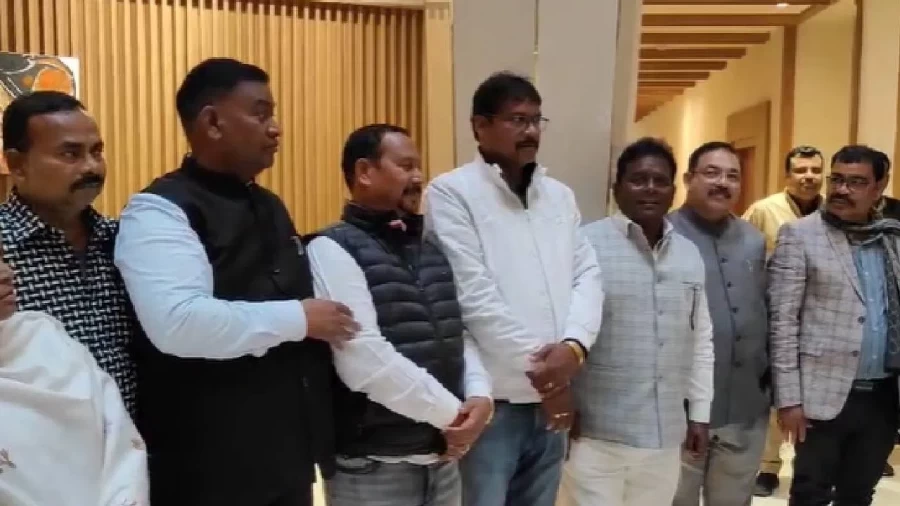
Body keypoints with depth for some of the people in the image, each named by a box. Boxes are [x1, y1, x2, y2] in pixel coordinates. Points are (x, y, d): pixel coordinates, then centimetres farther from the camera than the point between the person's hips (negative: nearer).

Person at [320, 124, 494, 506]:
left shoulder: (431, 250, 12)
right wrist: (450, 414, -14)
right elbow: (366, 360, -21)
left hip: (443, 457, 7)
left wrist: (480, 395, -7)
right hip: (373, 464, -6)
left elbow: (459, 333, 12)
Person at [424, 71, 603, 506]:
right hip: (491, 399, -6)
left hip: (551, 397, 6)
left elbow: (587, 274, 5)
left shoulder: (559, 195, 13)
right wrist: (537, 367, -11)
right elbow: (474, 295, -14)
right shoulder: (451, 193, -7)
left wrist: (573, 347, -12)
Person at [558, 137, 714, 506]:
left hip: (665, 436, 6)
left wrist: (700, 413, 13)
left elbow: (701, 340, 14)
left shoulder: (689, 254, 9)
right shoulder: (585, 244, -10)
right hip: (597, 436, -5)